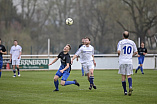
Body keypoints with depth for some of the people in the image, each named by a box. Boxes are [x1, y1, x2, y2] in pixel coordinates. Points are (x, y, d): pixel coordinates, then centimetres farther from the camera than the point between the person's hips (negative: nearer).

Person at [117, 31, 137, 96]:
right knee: (129, 75, 4)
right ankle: (130, 87, -23)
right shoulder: (132, 42, 6)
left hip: (122, 61, -1)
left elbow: (118, 51, -14)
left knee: (123, 76, 7)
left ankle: (125, 91, 7)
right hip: (129, 61, 1)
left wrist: (119, 55, 8)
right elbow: (135, 52, 9)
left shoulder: (120, 42, -3)